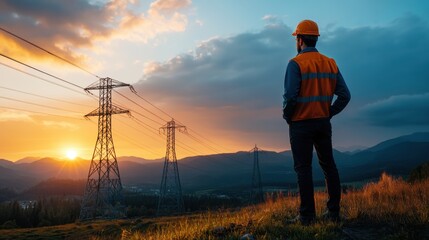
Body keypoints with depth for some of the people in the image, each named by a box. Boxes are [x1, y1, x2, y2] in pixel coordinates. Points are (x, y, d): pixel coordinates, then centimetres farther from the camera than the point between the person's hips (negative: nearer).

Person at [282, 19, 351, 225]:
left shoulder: (295, 63, -11)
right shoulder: (330, 63, 7)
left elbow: (290, 96, -20)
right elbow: (344, 95, 3)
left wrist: (287, 116, -4)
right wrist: (329, 113, 11)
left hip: (301, 124, -5)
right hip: (323, 123, 5)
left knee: (303, 168, 0)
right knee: (328, 165, 13)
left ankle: (307, 215, 2)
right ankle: (333, 212, 17)